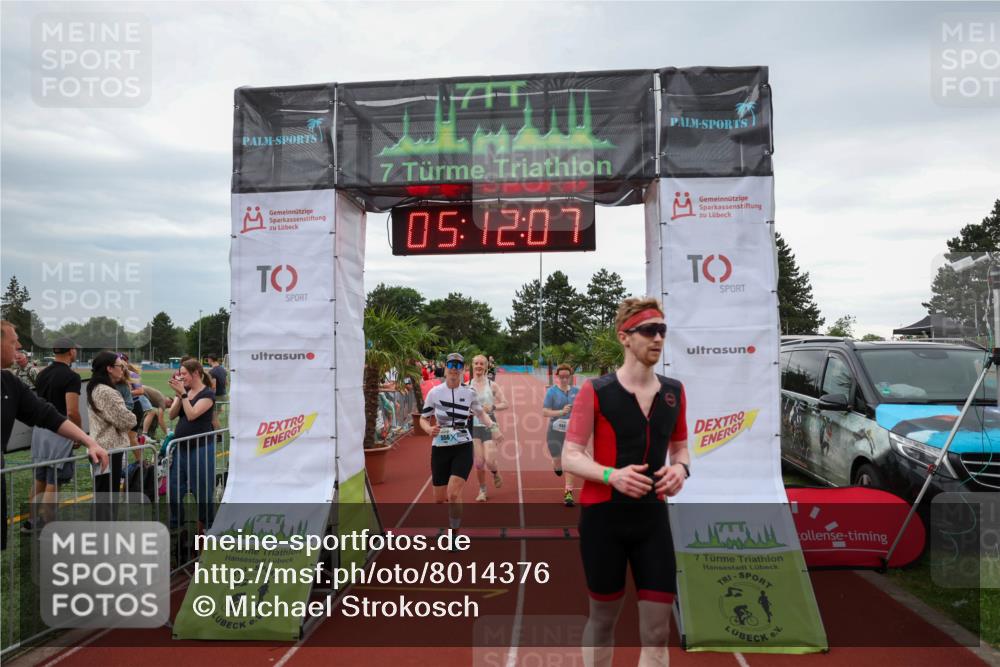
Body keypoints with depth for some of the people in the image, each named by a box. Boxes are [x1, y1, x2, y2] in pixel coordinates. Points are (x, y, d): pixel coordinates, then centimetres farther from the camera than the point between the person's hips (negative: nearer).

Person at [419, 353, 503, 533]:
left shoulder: (469, 392, -2)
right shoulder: (434, 392, -4)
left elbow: (480, 413, 17)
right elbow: (423, 419, 7)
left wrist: (493, 427, 2)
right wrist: (429, 429, -15)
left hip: (463, 448, -1)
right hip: (440, 448, 1)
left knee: (453, 494, -19)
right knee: (439, 499, 7)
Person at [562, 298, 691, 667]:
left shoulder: (673, 391, 5)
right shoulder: (595, 391, -10)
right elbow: (569, 457, -10)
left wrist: (680, 468, -6)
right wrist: (612, 475, -27)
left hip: (653, 516, 4)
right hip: (603, 516, -4)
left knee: (657, 630, 4)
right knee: (603, 618, 13)